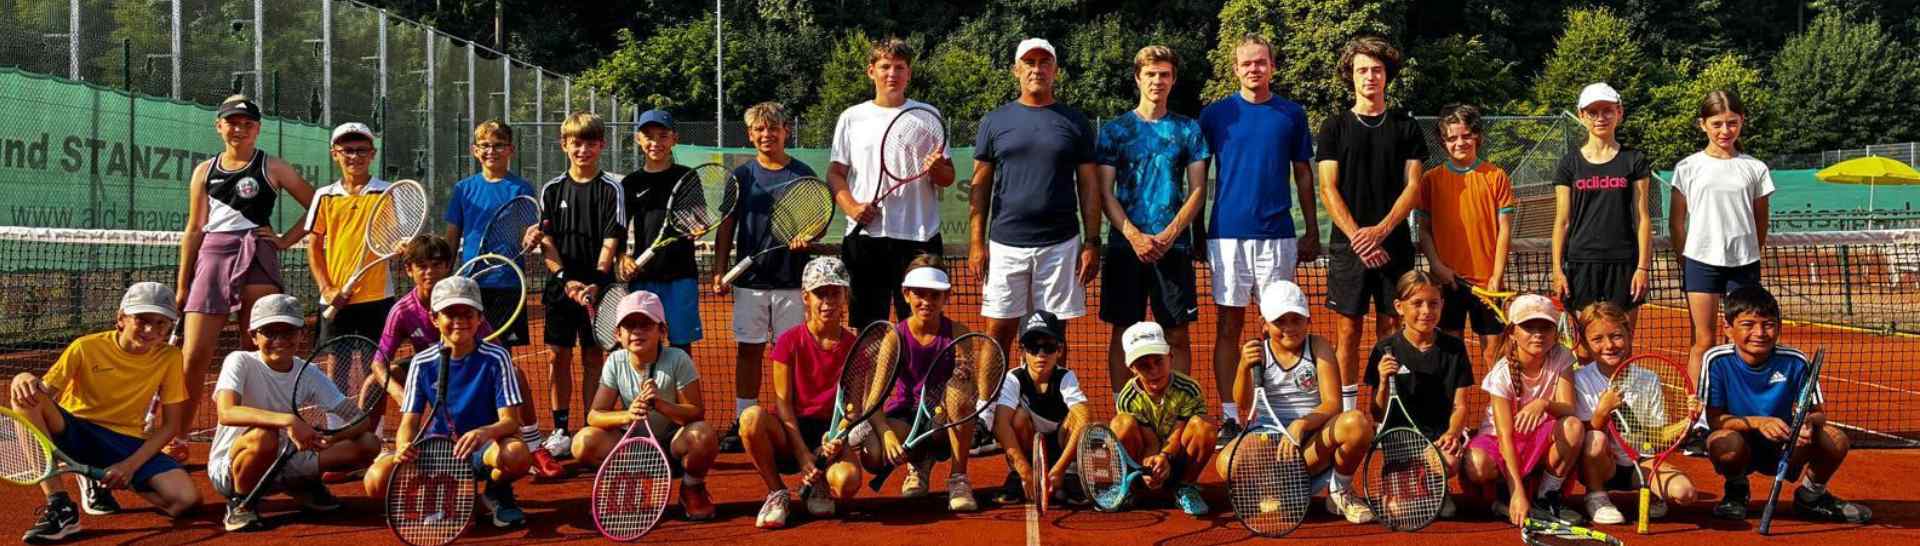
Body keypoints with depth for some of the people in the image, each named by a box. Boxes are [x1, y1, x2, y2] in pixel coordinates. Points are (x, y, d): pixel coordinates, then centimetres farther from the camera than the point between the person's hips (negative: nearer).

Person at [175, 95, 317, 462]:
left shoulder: (273, 169, 8)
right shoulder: (204, 172, 16)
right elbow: (194, 230, 17)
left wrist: (285, 240, -1)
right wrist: (182, 285, 13)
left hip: (257, 260, -2)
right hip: (212, 258, 2)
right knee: (194, 356, -5)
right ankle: (177, 440, 6)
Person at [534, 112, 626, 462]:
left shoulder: (611, 189, 0)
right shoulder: (552, 190, 7)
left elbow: (611, 241, -6)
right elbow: (546, 242, 2)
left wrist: (596, 283, -19)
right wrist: (566, 279, -12)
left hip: (597, 288, -2)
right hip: (560, 287, 2)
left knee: (593, 357, 2)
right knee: (558, 357, 4)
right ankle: (560, 431, 12)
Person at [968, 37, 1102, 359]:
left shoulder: (1075, 123, 6)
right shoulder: (995, 122, 7)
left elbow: (1089, 186, 6)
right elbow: (980, 186, 7)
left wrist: (1092, 242, -1)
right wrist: (976, 242, -1)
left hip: (1060, 245, 0)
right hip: (1005, 244, 0)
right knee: (999, 332, 2)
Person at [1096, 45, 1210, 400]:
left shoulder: (1188, 130, 9)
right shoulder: (1115, 130, 7)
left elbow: (1197, 191, 5)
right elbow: (1105, 193, 2)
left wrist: (1169, 234, -10)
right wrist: (1135, 236, -12)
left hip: (1174, 247, 0)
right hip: (1125, 246, 0)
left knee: (1177, 334, 2)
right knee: (1123, 332, 2)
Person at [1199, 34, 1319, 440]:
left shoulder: (1292, 115, 8)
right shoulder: (1215, 114, 4)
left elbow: (1303, 175, 12)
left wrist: (1312, 231, 9)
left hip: (1277, 235, 1)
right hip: (1227, 234, -1)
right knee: (1228, 326, 1)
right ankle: (1229, 418, 6)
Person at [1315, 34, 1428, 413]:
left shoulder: (1405, 127, 10)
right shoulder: (1335, 128, 8)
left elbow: (1413, 186, 4)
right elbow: (1328, 189, 1)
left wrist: (1381, 230, -11)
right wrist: (1356, 236, -11)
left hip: (1394, 243, 1)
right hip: (1348, 245, -1)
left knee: (1390, 331, 1)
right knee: (1347, 331, -1)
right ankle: (1346, 413, 4)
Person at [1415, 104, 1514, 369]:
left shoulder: (1496, 176, 1)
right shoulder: (1431, 179, 5)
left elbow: (1504, 230, 0)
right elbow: (1423, 229, 6)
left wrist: (1496, 277, -6)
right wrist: (1437, 265, -8)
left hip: (1487, 280, -1)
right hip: (1446, 280, 1)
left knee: (1493, 351, 2)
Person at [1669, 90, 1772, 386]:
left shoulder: (1755, 169, 6)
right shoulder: (1689, 167, 3)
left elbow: (1761, 222, 12)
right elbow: (1676, 222, 6)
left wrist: (1751, 254, 8)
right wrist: (1685, 261, 1)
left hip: (1743, 263, 1)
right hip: (1701, 261, -1)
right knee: (1703, 342, 0)